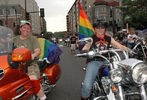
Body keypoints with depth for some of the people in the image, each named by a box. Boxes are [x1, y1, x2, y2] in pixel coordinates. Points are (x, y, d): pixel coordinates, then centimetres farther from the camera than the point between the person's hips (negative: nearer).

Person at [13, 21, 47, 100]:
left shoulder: (33, 39, 9)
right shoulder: (15, 39, 20)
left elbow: (38, 51, -3)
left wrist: (33, 55, -24)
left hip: (30, 64, -4)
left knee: (33, 79, -29)